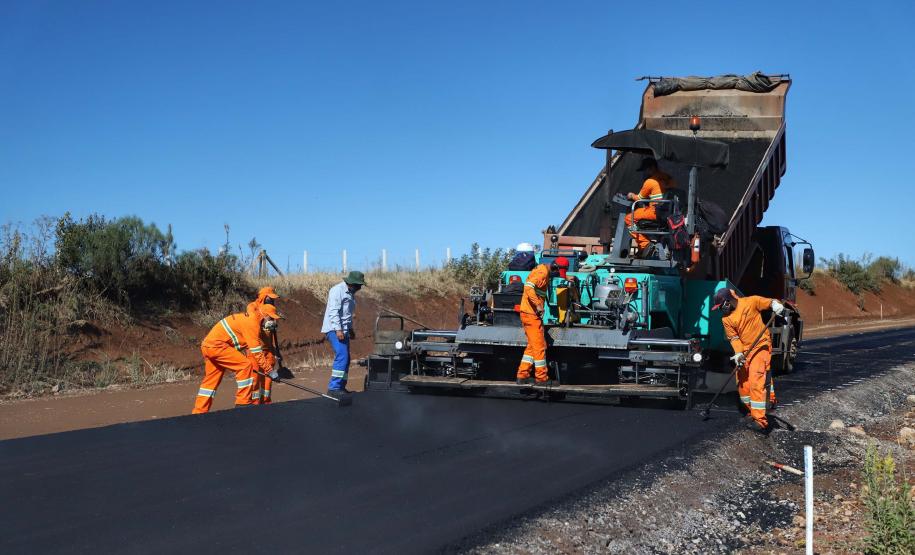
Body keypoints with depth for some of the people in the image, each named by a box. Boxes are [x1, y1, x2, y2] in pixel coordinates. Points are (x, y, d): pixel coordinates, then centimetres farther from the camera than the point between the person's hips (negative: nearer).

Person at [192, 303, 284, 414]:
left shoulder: (247, 318, 18)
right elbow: (256, 351, -16)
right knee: (245, 366, -13)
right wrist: (269, 370, -12)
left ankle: (198, 412, 19)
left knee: (212, 379, 15)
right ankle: (243, 402, -10)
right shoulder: (252, 322, -13)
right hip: (216, 345, -10)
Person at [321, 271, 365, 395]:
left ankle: (341, 387, 18)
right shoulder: (338, 290, -13)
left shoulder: (350, 293, 17)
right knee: (342, 357, -18)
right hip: (335, 330, -10)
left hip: (343, 330, 10)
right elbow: (333, 311, -21)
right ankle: (333, 387, -19)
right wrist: (338, 329, -26)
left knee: (345, 359, 11)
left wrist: (350, 329, 26)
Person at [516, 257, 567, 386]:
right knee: (539, 346, -4)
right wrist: (538, 305, -29)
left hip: (532, 313, 10)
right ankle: (541, 378, 3)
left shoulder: (545, 273, 16)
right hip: (531, 314, -10)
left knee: (533, 346, 14)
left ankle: (522, 375, 15)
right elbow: (528, 287, -28)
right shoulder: (542, 272, -15)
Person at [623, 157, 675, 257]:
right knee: (639, 211, 28)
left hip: (657, 213, -8)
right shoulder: (668, 178, 13)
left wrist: (632, 196, 25)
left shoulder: (650, 182, -9)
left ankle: (645, 245, -5)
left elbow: (639, 198, 3)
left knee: (629, 218, 0)